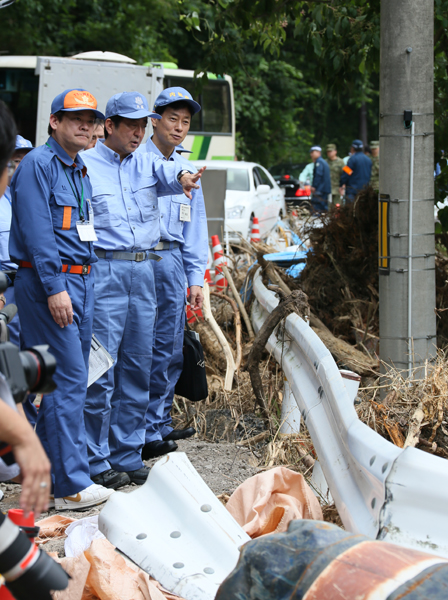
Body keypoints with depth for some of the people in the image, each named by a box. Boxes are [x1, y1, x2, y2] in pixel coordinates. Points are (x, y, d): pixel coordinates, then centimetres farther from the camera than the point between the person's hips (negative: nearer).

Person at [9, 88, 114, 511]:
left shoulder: (80, 171, 19)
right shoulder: (38, 165, -9)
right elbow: (37, 232, -17)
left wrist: (84, 280, 18)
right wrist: (55, 287, -22)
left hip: (80, 282, 9)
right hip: (48, 283, -9)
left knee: (68, 379, 10)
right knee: (67, 379, -11)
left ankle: (48, 474, 19)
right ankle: (71, 486, -7)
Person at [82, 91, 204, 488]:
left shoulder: (147, 163, 13)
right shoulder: (85, 166, 0)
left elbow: (167, 173, -10)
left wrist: (182, 175, -34)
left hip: (144, 272, 6)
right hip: (104, 272, -5)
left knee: (137, 368, 10)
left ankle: (127, 456, 19)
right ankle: (96, 462, 3)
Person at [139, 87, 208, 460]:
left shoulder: (187, 170, 19)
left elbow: (195, 229, 21)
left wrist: (196, 277, 15)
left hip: (172, 261, 7)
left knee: (171, 350, 9)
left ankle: (159, 425, 20)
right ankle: (145, 433, -3)